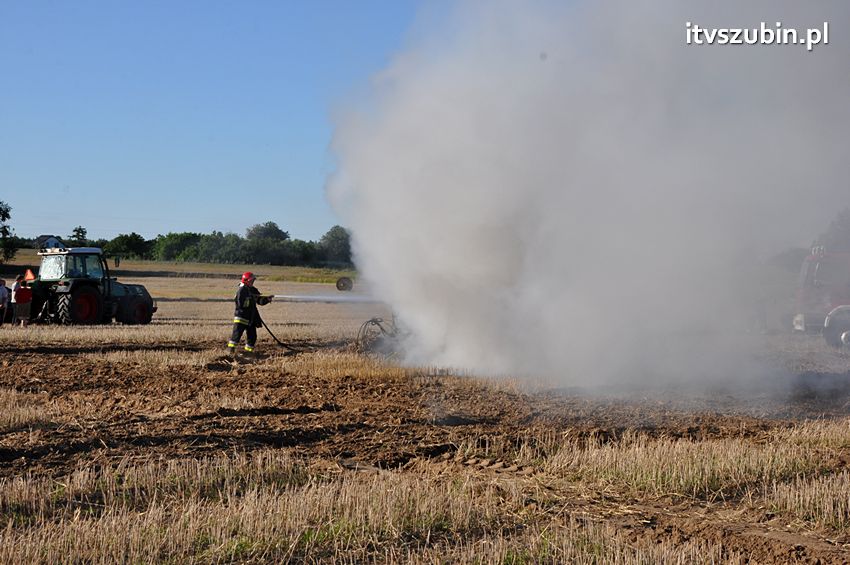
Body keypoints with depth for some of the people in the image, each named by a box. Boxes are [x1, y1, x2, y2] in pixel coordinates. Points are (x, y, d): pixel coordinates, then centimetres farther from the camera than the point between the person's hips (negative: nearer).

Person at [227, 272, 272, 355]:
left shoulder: (253, 290, 12)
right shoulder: (241, 290, -12)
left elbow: (260, 301, 14)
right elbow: (241, 304, -22)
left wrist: (267, 299, -4)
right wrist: (250, 299, -21)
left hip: (251, 317, 8)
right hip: (241, 316, -8)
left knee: (252, 335, 7)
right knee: (237, 332, -13)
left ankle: (248, 350, 15)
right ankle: (231, 348, -8)